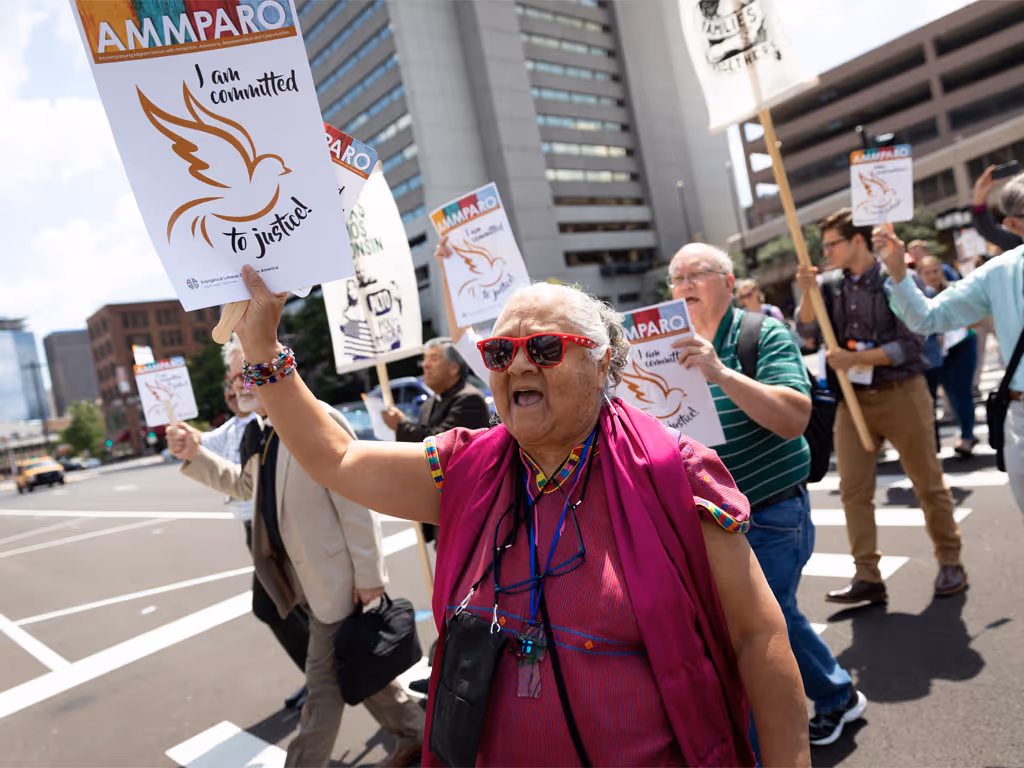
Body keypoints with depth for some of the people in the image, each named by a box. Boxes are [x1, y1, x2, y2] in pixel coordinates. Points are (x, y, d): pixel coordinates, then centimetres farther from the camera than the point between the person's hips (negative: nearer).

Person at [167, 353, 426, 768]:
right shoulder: (263, 433, 8)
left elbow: (355, 503, -20)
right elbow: (246, 485, 24)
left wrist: (368, 576, -19)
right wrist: (195, 456, 10)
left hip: (336, 577, -9)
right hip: (309, 577, 9)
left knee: (324, 679, 5)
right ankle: (413, 734, 37)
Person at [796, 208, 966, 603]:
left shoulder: (899, 280, -8)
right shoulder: (832, 286, 5)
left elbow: (910, 345, -13)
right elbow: (806, 330, -4)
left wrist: (855, 358, -19)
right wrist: (808, 293, -17)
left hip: (900, 393, -4)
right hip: (852, 398, 4)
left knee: (928, 483, 9)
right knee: (853, 489, 1)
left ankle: (950, 563, 27)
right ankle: (867, 576, 8)